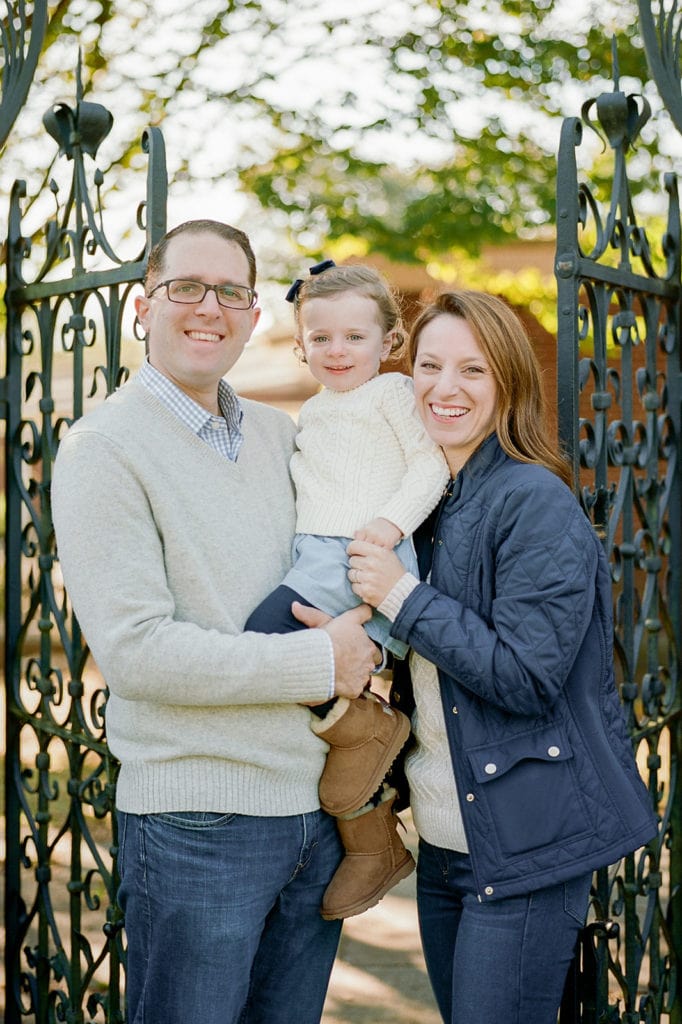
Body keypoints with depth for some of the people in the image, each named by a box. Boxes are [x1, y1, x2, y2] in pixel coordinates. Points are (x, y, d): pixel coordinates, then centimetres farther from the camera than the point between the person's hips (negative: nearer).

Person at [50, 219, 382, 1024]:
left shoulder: (278, 433, 11)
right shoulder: (103, 447, -9)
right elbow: (135, 648, -18)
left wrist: (363, 635, -1)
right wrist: (320, 663, -15)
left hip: (319, 804, 6)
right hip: (197, 820, -6)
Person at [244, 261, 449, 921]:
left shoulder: (392, 392, 6)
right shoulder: (312, 412, 28)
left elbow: (430, 462, -4)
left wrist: (391, 524, -17)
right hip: (312, 562, 8)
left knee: (265, 637, -30)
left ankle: (367, 725, -10)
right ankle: (372, 844, 13)